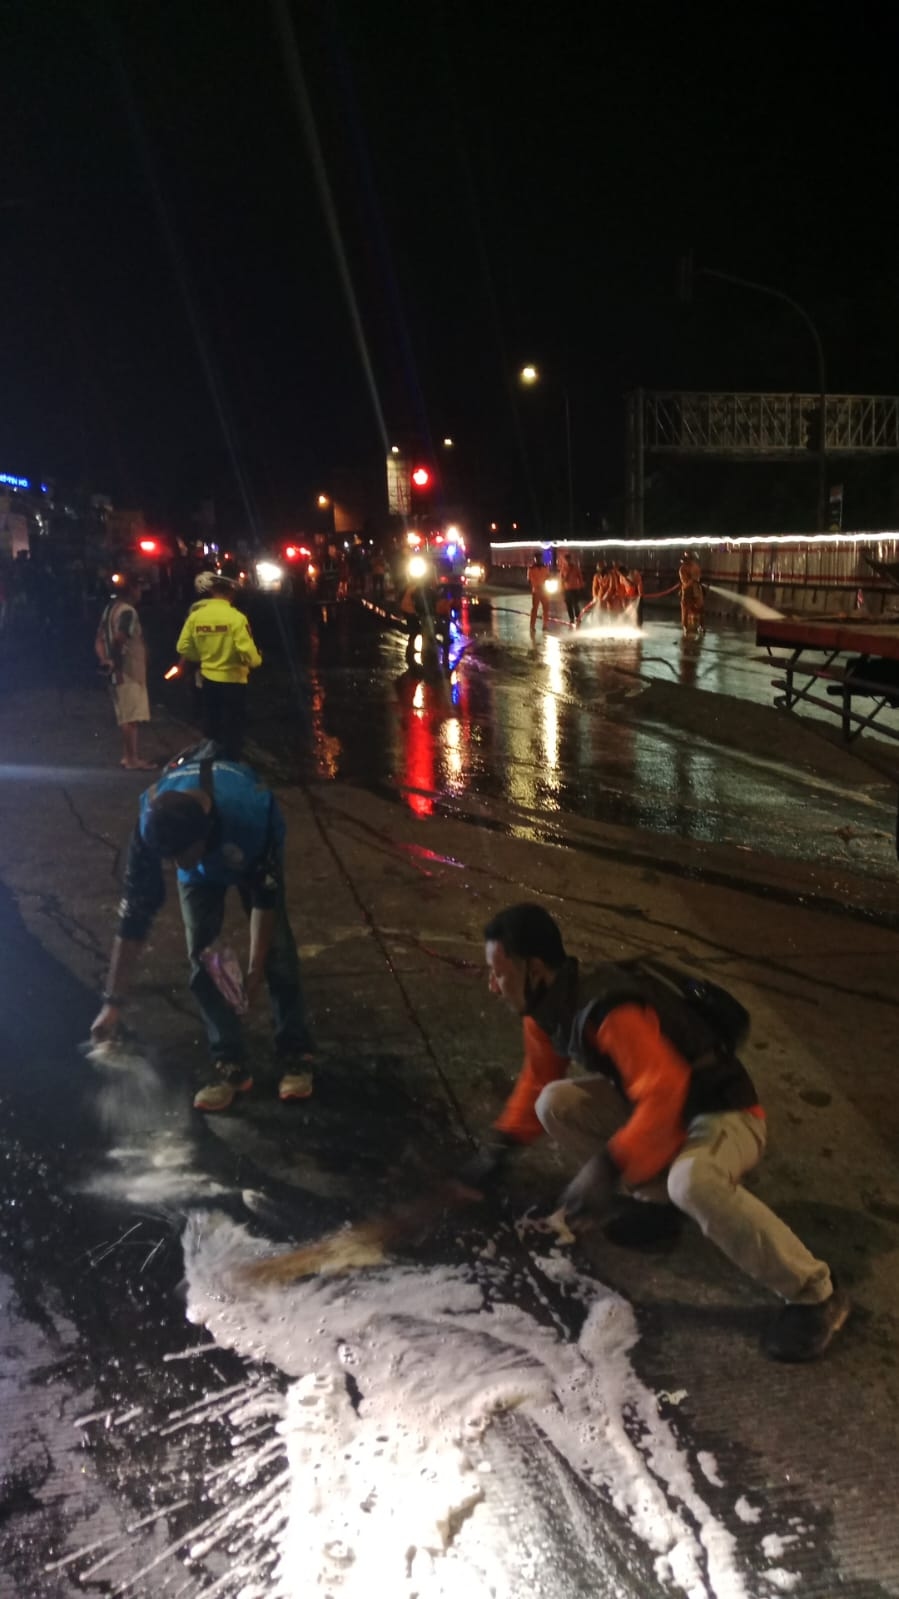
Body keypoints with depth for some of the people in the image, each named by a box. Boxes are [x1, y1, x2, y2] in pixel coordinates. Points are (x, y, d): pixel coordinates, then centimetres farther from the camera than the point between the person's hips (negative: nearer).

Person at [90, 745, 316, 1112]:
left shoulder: (252, 814, -46)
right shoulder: (150, 828, -39)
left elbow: (266, 896, -29)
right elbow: (135, 915, -30)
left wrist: (255, 968, -22)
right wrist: (113, 1002, -26)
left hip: (253, 856, -2)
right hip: (202, 872, 2)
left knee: (276, 949, -8)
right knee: (202, 956, -9)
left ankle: (296, 1057, 5)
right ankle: (231, 1067, 0)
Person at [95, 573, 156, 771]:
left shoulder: (110, 609, 15)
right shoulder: (127, 611, -14)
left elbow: (99, 640, 13)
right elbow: (118, 639, -28)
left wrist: (104, 660, 1)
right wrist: (117, 664, -18)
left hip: (121, 672, 10)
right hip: (129, 672, -10)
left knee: (126, 717, 16)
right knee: (131, 717, -6)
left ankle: (127, 756, 22)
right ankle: (132, 759, -3)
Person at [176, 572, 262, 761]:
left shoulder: (195, 616, -4)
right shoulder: (235, 617, -18)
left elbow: (183, 647, 0)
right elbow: (248, 652, -22)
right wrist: (256, 661, 0)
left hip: (208, 679, 5)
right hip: (232, 680, -5)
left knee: (211, 728, 18)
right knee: (232, 729, 7)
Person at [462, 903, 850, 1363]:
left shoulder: (610, 1012, -33)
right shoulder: (547, 1007, -3)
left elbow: (664, 1093, -39)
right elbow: (538, 1077, 15)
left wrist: (607, 1169, -39)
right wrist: (502, 1142, 13)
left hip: (722, 1116, -9)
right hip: (659, 1107, 9)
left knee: (690, 1180, -40)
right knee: (555, 1104, -2)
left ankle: (815, 1295, -19)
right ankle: (656, 1200, 14)